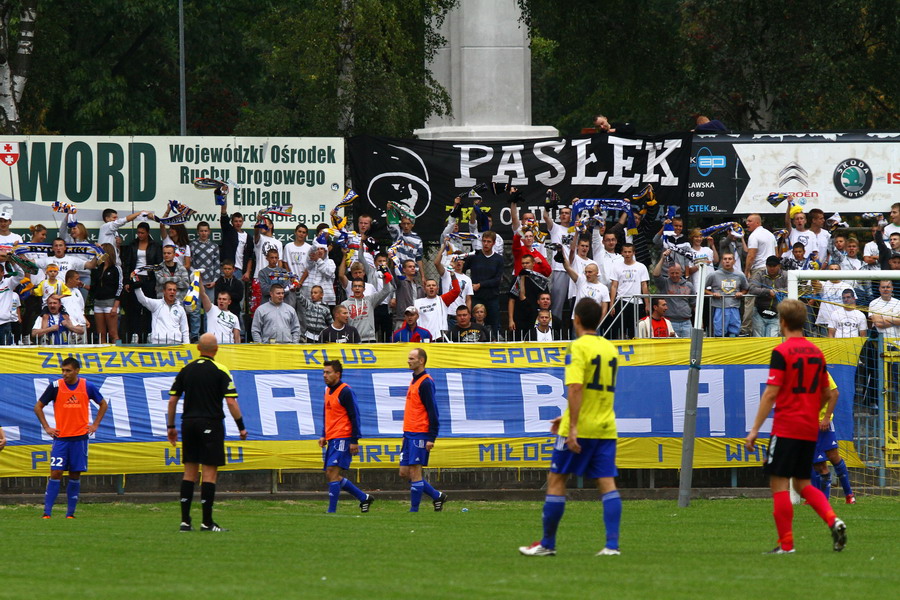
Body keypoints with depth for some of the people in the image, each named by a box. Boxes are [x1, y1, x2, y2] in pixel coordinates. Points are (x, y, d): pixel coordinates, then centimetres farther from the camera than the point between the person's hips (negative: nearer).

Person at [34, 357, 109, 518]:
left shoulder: (87, 387, 1)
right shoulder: (55, 387, -2)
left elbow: (103, 404, 17)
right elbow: (38, 407, 7)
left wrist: (95, 425, 8)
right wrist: (46, 427, -1)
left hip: (80, 438, 1)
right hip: (60, 437, -1)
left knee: (75, 475, 3)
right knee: (56, 473, -9)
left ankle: (70, 513, 10)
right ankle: (47, 512, -8)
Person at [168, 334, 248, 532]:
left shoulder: (186, 369, 7)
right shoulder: (220, 371, -5)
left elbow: (172, 399, 7)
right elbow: (231, 401, -10)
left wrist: (171, 426, 15)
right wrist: (241, 427, -3)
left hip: (189, 423, 4)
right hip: (211, 424, -4)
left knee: (190, 472, 9)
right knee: (210, 472, -2)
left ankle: (185, 520, 5)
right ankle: (207, 522, -5)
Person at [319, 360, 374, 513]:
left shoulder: (346, 392, -11)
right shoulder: (328, 391, 15)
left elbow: (354, 417, -13)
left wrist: (354, 441, -16)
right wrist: (324, 436, 17)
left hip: (343, 439, -9)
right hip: (332, 440, 9)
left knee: (332, 473, -14)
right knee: (330, 475, 9)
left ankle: (332, 511, -12)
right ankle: (364, 498, 20)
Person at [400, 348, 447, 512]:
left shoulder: (426, 383, -12)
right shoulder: (414, 381, 17)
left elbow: (432, 412, -15)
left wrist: (431, 438, -19)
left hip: (420, 435, -9)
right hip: (409, 435, 9)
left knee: (414, 472, -7)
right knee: (404, 472, 9)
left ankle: (414, 510, -1)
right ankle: (437, 496, 19)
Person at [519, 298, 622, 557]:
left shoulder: (578, 348, -10)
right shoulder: (610, 349, 14)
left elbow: (576, 388, -21)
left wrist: (573, 427, -24)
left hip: (580, 429, -6)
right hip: (606, 427, 6)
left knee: (556, 480, 5)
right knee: (607, 484, 1)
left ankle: (547, 543, 10)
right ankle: (612, 544, -10)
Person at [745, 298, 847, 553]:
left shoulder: (781, 352, -10)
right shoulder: (816, 352, 11)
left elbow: (771, 394, -15)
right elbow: (826, 394, 17)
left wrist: (754, 430, -13)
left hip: (786, 428, -7)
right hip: (810, 430, 7)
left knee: (778, 484, -2)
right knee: (803, 484, 15)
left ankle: (786, 544, -4)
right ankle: (833, 521, -6)